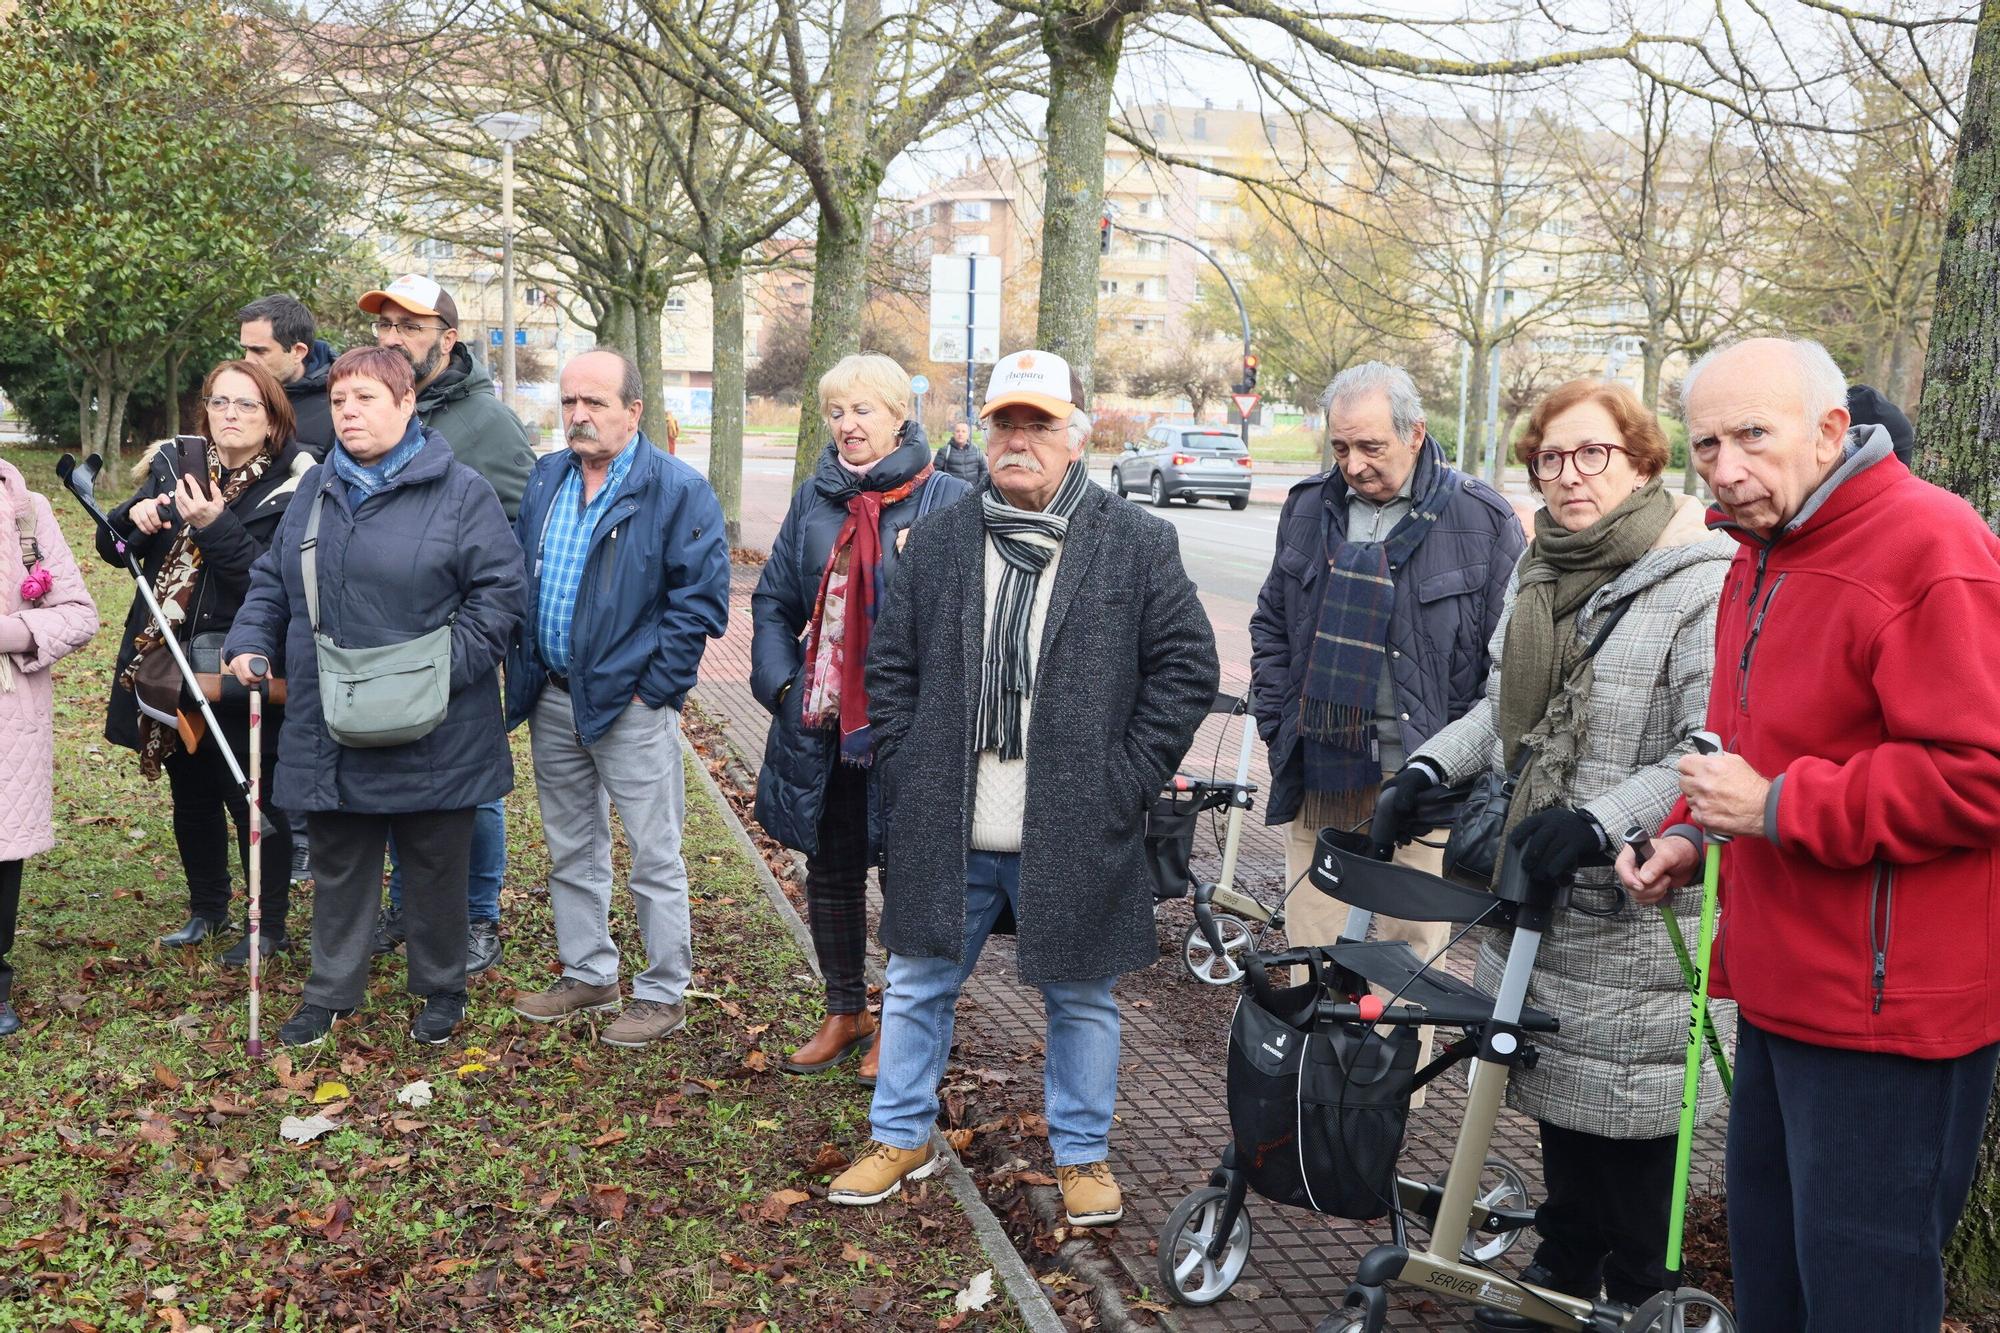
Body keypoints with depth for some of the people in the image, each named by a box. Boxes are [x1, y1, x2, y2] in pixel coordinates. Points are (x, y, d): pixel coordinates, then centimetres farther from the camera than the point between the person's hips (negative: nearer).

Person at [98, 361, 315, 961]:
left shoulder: (289, 491, -12)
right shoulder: (176, 466, 5)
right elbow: (115, 548, 11)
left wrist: (216, 527, -30)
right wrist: (135, 517, -10)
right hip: (167, 666, 6)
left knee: (251, 799, 2)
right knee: (191, 795, 18)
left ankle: (270, 926, 17)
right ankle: (208, 908, 34)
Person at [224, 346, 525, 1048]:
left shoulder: (459, 491, -7)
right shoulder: (316, 490, 10)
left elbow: (499, 588, -9)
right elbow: (272, 580, 17)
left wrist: (448, 662, -18)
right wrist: (249, 643, 1)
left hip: (431, 736, -4)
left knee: (436, 869, 10)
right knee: (338, 868, 15)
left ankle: (440, 990, 27)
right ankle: (331, 991, 29)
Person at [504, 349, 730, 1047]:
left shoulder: (679, 490, -10)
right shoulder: (544, 480, 10)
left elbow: (701, 597, -13)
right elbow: (516, 576, 19)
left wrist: (652, 684, -14)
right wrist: (525, 663, 9)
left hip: (631, 703, -7)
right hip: (552, 700, 7)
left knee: (654, 857, 1)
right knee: (571, 850, 17)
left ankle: (664, 993, 13)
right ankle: (588, 973, 32)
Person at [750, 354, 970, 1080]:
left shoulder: (945, 499, -6)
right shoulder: (814, 499, 8)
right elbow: (773, 600, 13)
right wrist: (780, 682, 2)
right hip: (821, 722, 5)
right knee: (829, 870, 15)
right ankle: (845, 1013, 32)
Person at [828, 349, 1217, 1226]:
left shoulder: (1137, 544, -2)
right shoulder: (939, 542, 7)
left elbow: (1186, 667, -2)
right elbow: (889, 663, 12)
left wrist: (1126, 782, -6)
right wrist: (905, 765, 2)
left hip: (1075, 835, -2)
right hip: (946, 830, 3)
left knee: (1081, 999, 12)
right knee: (919, 985, 13)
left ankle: (1082, 1155, 30)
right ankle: (901, 1138, 31)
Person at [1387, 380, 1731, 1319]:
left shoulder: (1699, 586, -15)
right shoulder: (1535, 573, 11)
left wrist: (1598, 821, -29)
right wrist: (1432, 764, 8)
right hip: (1535, 887, 7)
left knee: (1628, 1106, 5)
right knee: (1555, 1086, 18)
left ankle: (1637, 1292, 24)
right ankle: (1564, 1266, 35)